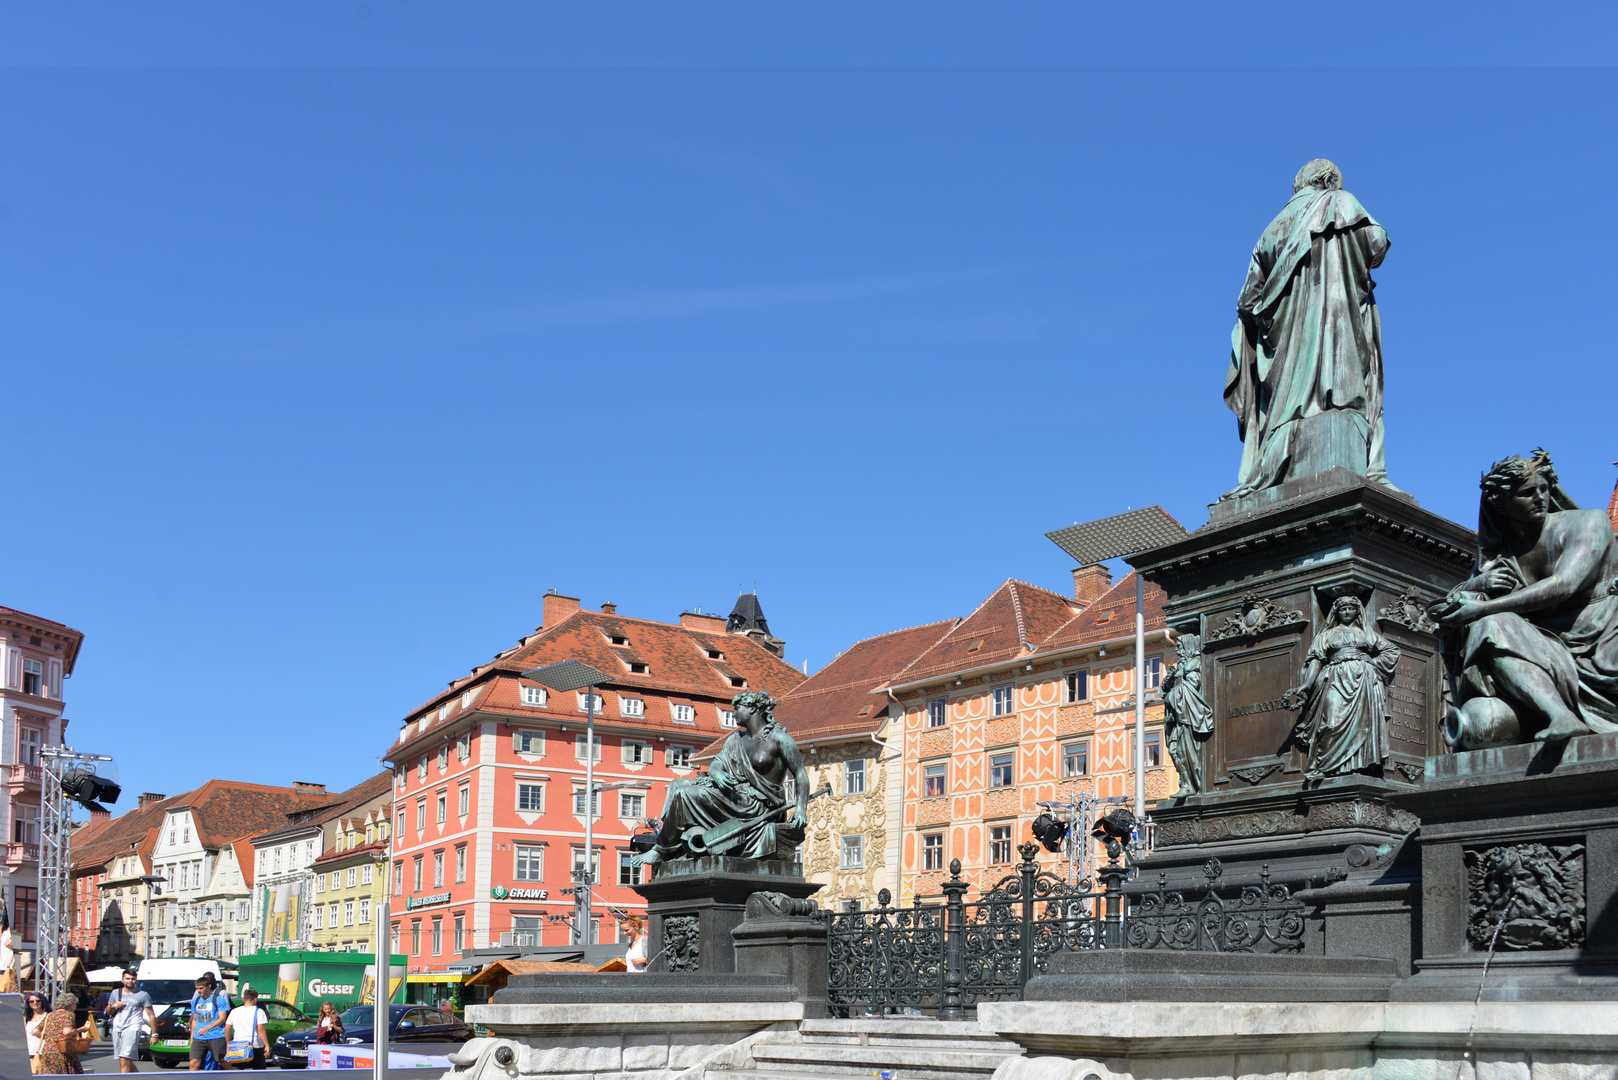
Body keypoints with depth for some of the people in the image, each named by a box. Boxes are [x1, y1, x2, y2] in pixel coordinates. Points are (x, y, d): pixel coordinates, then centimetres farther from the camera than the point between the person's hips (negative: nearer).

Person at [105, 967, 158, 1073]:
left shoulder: (143, 995, 3)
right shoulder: (115, 993, 16)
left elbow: (151, 1016, 2)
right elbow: (108, 1012, 25)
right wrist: (113, 1006, 1)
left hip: (132, 1029, -5)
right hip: (116, 1029, 5)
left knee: (124, 1061, -19)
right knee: (127, 1062, 9)